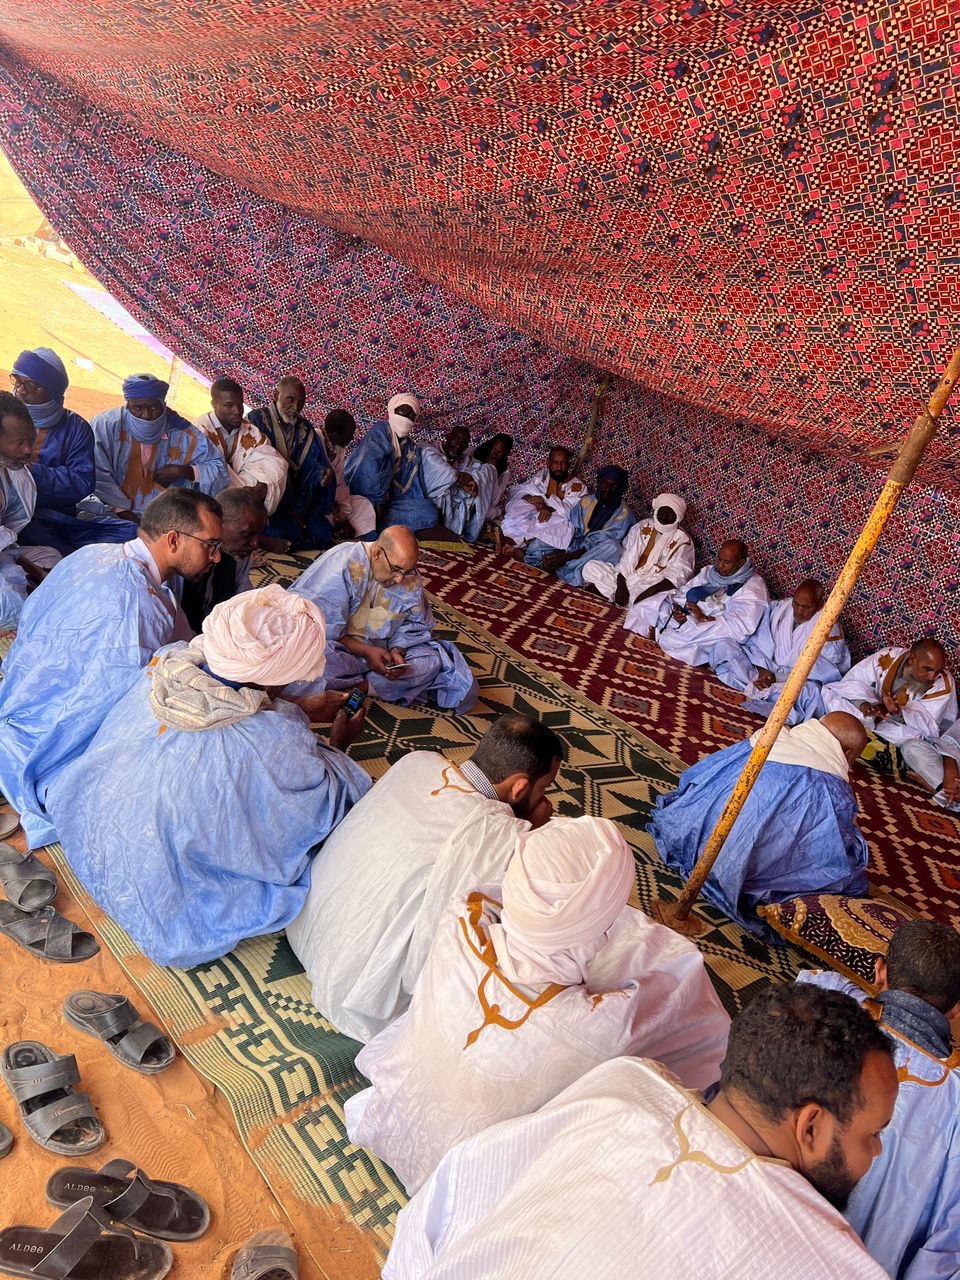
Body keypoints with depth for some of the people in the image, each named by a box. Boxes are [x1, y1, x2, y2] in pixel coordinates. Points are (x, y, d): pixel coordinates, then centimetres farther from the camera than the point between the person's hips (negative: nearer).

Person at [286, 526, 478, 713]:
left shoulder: (411, 580, -4)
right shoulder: (341, 565, -20)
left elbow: (414, 624, 5)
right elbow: (323, 628, -19)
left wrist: (397, 650, -16)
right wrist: (366, 651, -24)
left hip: (381, 653, 5)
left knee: (431, 660, -15)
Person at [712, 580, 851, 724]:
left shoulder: (830, 629, -9)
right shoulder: (778, 608, 1)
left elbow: (819, 671, -14)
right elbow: (760, 643, 0)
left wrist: (777, 678, -23)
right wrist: (762, 671, -19)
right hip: (766, 670, 4)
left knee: (810, 691, -40)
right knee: (727, 647, -15)